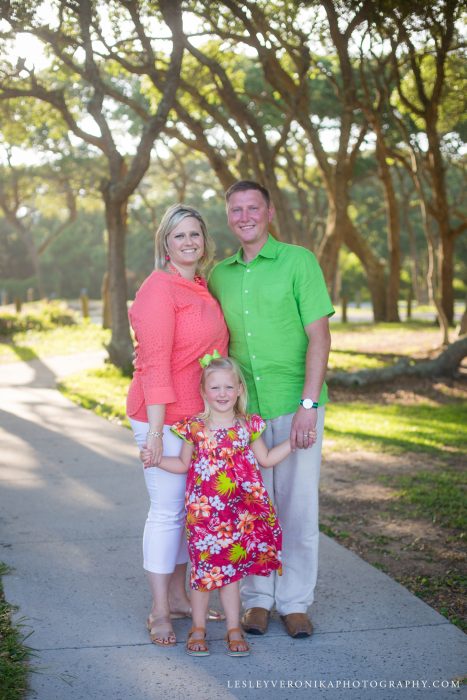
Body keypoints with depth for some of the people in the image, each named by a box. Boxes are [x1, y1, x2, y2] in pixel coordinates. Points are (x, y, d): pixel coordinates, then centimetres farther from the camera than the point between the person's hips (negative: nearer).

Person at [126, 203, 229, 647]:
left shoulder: (202, 288, 12)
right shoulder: (159, 289, -13)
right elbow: (154, 365, -19)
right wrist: (155, 430, -22)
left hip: (199, 418, 8)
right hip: (163, 416, -8)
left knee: (191, 509, 14)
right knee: (167, 510, -2)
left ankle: (178, 597, 27)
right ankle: (159, 613, 9)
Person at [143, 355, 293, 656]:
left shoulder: (248, 426, 2)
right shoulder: (195, 427, -3)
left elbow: (266, 459, 15)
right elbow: (183, 464, 9)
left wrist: (292, 442, 9)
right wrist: (157, 459, -5)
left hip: (239, 510, 1)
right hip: (204, 510, -1)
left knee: (230, 568, 8)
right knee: (204, 568, 3)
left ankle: (234, 629, 20)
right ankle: (198, 628, 20)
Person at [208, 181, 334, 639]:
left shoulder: (298, 261, -3)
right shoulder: (220, 275, 10)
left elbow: (319, 336, -8)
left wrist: (308, 404, -15)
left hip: (294, 406, -3)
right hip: (242, 409, 3)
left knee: (298, 504, 3)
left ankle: (295, 601, 16)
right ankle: (257, 598, 20)